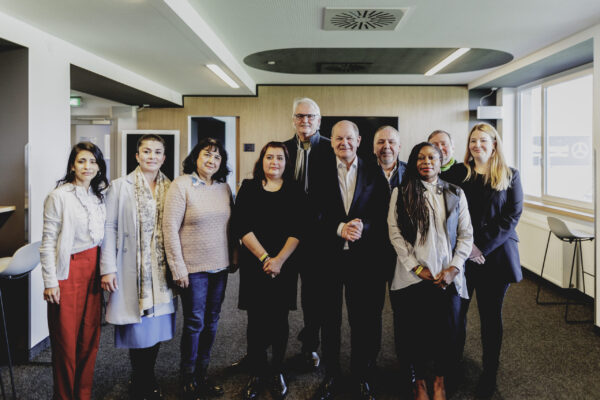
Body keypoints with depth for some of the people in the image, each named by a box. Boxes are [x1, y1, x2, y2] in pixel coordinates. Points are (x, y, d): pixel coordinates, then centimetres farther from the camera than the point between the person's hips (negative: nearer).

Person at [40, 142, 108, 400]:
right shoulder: (59, 196, -8)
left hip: (94, 269, 6)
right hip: (68, 271, -5)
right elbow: (48, 243, -9)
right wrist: (50, 281, -11)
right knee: (66, 338, 3)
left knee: (90, 335, 10)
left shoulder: (99, 196, 10)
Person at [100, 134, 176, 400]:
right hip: (132, 270, -3)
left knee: (156, 327, 8)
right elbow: (109, 227, -3)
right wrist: (108, 268, -9)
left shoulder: (169, 188, 8)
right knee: (138, 329, 1)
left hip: (160, 270, 3)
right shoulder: (120, 186, 0)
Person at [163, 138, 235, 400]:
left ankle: (201, 376, 30)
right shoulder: (181, 185, -9)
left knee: (211, 323, 14)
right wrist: (178, 268, -14)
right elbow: (170, 228, -12)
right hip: (193, 269, -5)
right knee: (194, 323, 3)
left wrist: (234, 257, 11)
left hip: (220, 267, 6)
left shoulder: (224, 187, 7)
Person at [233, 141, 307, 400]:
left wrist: (279, 259, -14)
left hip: (285, 265, 0)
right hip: (254, 264, 0)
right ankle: (257, 374, 20)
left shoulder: (295, 192, 5)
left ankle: (277, 372, 24)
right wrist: (264, 258, -12)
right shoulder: (248, 188, 4)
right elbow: (242, 226, -4)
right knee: (256, 320, 5)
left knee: (279, 319, 6)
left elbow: (298, 229, -3)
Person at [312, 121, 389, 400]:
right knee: (330, 319, 11)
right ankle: (331, 376, 28)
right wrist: (340, 228, -17)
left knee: (364, 319, 7)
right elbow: (316, 216, -2)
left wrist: (363, 227, -18)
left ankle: (362, 377, 26)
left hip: (364, 257, 0)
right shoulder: (321, 175, 5)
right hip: (329, 257, 1)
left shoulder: (375, 175, 5)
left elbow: (384, 216, 0)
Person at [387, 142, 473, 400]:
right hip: (413, 276, -1)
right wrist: (417, 268, -9)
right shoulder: (401, 193, 3)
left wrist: (453, 268, -7)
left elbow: (466, 234, 6)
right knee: (415, 330, 5)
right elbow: (395, 233, -3)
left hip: (448, 277, 2)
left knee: (446, 330, 6)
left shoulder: (455, 194, 9)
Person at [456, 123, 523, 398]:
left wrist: (484, 247, -12)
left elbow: (512, 216, -4)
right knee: (456, 311, 6)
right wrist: (467, 246, -10)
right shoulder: (459, 173, 4)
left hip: (496, 255, 0)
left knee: (491, 314, 9)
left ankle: (489, 374, 22)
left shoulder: (510, 176, 3)